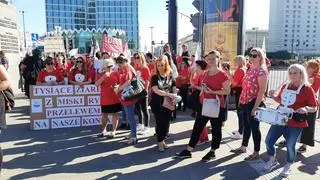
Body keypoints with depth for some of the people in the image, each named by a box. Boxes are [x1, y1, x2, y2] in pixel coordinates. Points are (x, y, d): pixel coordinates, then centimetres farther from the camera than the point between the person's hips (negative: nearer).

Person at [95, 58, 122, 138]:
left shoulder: (115, 74, 1)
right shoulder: (101, 75, 2)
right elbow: (96, 84, -12)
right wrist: (103, 77, -23)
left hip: (115, 98, -1)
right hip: (104, 99, 1)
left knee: (115, 114, 5)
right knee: (104, 114, 13)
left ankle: (113, 131, 15)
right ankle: (103, 131, 28)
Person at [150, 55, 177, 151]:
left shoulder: (170, 77, 4)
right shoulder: (155, 77, -6)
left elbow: (174, 89, 6)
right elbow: (156, 90, -18)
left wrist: (174, 98, -15)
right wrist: (169, 94, -28)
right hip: (157, 104, -3)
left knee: (166, 123, 7)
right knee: (160, 123, -1)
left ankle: (162, 140, 26)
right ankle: (160, 142, 14)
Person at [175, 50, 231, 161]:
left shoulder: (222, 75, -11)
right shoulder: (206, 74, 9)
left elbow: (227, 91, -13)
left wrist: (212, 91, -21)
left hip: (217, 107, -6)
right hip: (204, 105, 7)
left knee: (216, 129, 9)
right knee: (197, 127, 9)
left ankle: (212, 152, 26)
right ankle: (188, 151, 18)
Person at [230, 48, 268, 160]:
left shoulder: (261, 71, -13)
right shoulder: (250, 69, 12)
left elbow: (262, 91, -18)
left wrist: (256, 107, -21)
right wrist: (241, 99, 14)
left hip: (254, 103, -8)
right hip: (246, 102, 8)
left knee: (254, 127, 2)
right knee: (246, 126, 18)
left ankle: (256, 153, 15)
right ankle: (243, 147, 33)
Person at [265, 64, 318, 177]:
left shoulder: (307, 89, -9)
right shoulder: (285, 86, 6)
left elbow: (314, 108, -8)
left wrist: (306, 109, -29)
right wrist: (273, 96, -1)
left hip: (296, 124, -5)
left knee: (290, 145, 7)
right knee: (269, 140, 7)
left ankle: (287, 167, 32)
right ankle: (273, 160, 33)